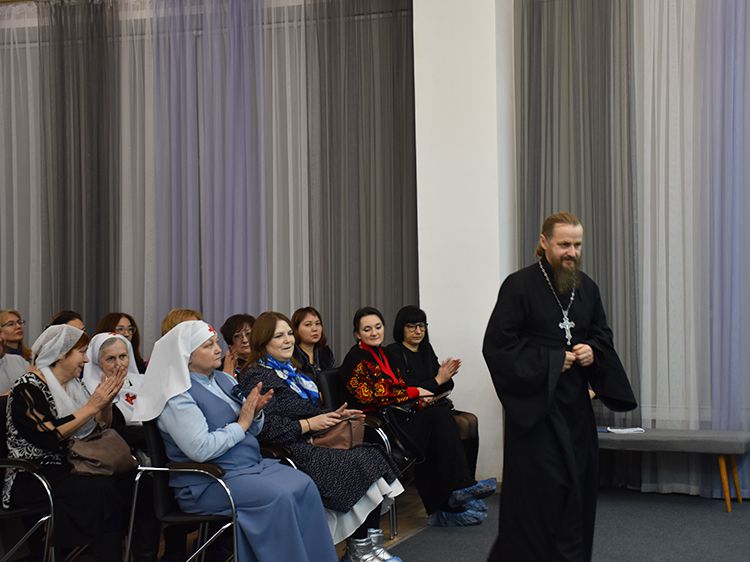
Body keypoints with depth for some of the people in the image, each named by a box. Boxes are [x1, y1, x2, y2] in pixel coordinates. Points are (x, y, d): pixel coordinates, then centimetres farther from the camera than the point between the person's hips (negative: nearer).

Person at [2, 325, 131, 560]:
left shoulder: (74, 386, 12)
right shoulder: (28, 388, -11)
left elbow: (101, 428, 15)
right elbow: (48, 437, -23)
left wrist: (106, 402, -3)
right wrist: (91, 407, -20)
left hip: (68, 468, 8)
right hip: (34, 477, -7)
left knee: (128, 479, -17)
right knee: (103, 489, -30)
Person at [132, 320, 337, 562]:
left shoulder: (225, 380, 13)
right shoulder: (178, 396, -10)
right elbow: (201, 449, -21)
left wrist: (255, 413, -4)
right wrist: (241, 424, -14)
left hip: (253, 464, 7)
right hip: (208, 481, -7)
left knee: (304, 486, -16)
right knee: (279, 497, -28)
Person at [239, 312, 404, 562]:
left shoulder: (289, 371, 21)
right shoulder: (257, 377, -9)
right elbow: (266, 428, -20)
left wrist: (335, 414, 15)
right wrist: (309, 424, -17)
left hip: (311, 443, 9)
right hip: (289, 453, -9)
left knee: (372, 456, -10)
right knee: (357, 467, -20)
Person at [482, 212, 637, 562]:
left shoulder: (586, 287, 7)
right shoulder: (519, 285, -11)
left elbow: (602, 333, 18)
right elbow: (496, 345, -13)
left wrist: (592, 351, -6)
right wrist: (551, 361, -15)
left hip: (574, 402, 6)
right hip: (534, 402, -6)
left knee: (576, 485, 8)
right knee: (542, 489, -7)